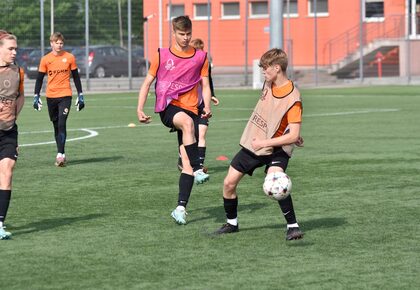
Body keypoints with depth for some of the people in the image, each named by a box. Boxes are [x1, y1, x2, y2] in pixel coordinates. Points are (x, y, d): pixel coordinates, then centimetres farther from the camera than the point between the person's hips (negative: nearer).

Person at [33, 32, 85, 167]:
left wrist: (80, 96, 6)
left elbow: (76, 77, 8)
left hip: (65, 96, -2)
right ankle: (61, 155, 18)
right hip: (50, 97, 2)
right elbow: (39, 79, 7)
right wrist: (36, 96, -1)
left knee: (61, 124, -15)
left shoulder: (69, 57, 1)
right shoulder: (45, 59, 3)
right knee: (56, 126, 9)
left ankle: (60, 154, -17)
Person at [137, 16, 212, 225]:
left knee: (187, 162, -6)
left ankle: (181, 207, -3)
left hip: (190, 110, 2)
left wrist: (207, 107, -7)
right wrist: (140, 109, -1)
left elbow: (205, 85, 12)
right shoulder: (162, 55, 6)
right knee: (187, 122, -38)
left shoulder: (200, 57, 10)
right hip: (167, 107, -2)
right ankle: (197, 169, -39)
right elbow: (147, 82, 10)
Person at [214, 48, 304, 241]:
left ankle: (293, 226, -20)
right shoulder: (269, 84, -2)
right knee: (229, 183, 4)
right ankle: (231, 223, 26)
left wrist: (264, 143, -24)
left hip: (276, 148, -7)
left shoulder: (293, 99, -24)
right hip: (252, 143, 7)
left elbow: (293, 136, -26)